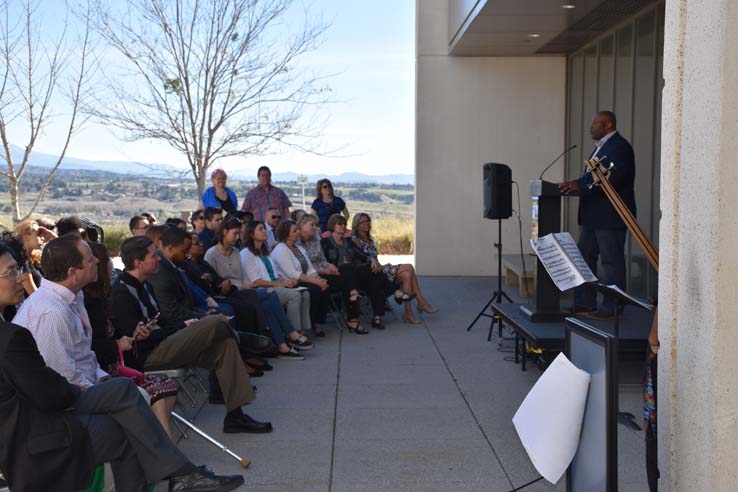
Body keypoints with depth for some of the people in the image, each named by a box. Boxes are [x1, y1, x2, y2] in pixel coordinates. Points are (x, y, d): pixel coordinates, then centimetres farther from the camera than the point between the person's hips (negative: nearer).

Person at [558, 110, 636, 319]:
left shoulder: (619, 147, -14)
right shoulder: (601, 146, 18)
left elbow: (612, 178, -25)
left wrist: (581, 187, -28)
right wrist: (573, 184, 2)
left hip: (610, 216, -10)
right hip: (593, 216, 10)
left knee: (612, 261, -2)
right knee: (585, 257, 13)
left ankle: (612, 307, 5)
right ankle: (584, 303, 21)